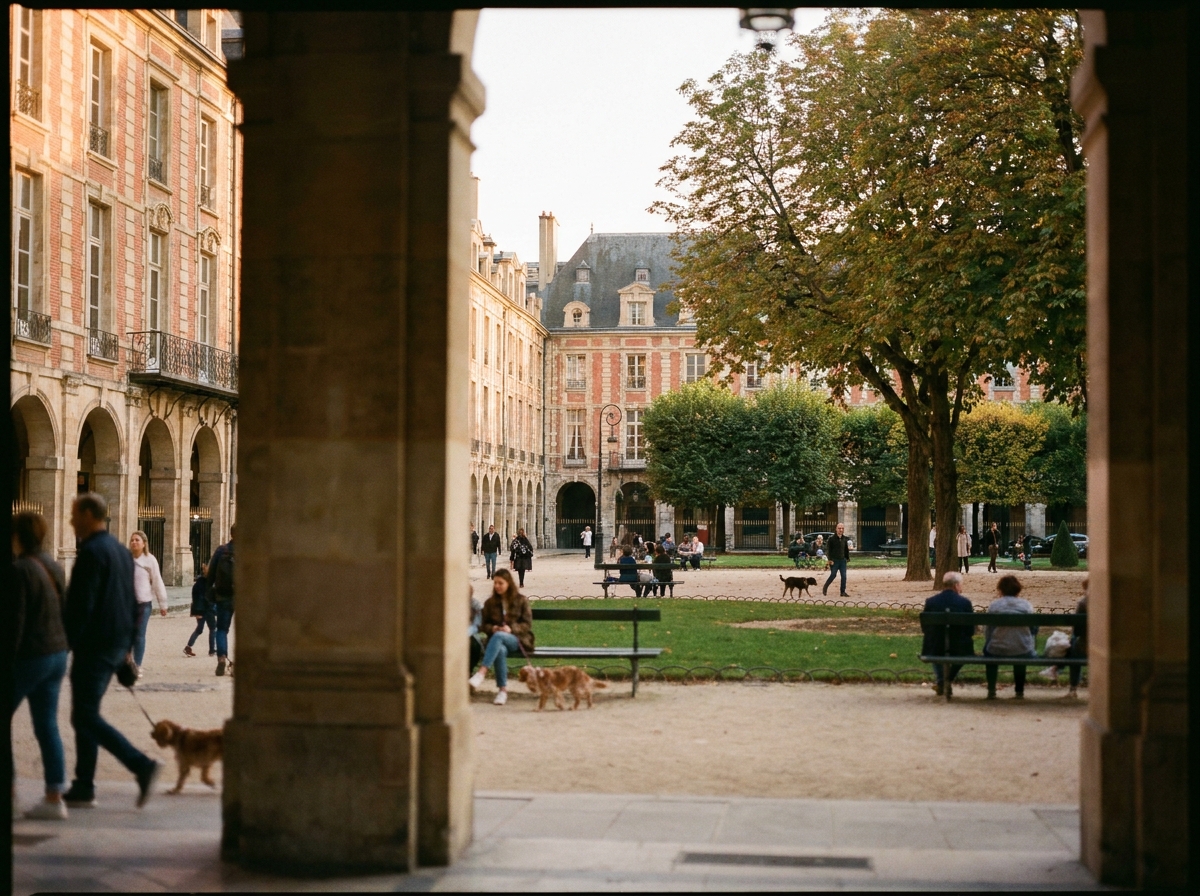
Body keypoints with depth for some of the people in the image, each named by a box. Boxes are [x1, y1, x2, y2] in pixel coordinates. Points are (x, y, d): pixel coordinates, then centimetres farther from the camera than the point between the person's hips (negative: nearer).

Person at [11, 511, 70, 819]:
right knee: (48, 725, 9)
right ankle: (55, 797, 7)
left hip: (28, 656, -8)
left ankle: (9, 787, 12)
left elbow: (15, 621, -19)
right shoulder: (55, 568, 10)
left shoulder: (19, 570, -16)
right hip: (58, 655, 8)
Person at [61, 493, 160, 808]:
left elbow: (79, 605, -20)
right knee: (86, 714, 13)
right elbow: (132, 603, 18)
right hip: (116, 646, 9)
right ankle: (83, 788, 13)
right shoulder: (121, 550, 14)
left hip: (94, 646, -9)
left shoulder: (91, 552, -14)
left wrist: (65, 642, -14)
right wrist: (128, 645, 20)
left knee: (85, 717, -5)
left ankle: (142, 765, -14)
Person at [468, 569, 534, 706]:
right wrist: (492, 628, -9)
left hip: (518, 639, -2)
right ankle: (503, 690, -37)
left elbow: (527, 624, 2)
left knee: (498, 636, -38)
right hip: (497, 640, 2)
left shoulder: (521, 600, 8)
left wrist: (511, 629, -16)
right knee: (500, 650, -38)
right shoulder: (490, 603, 15)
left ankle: (482, 672, -50)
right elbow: (485, 624, 16)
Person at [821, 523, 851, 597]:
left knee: (844, 576, -1)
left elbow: (846, 549, 15)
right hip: (834, 560, -4)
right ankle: (825, 588, 20)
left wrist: (847, 558, 11)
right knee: (833, 575, -1)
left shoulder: (845, 539, 6)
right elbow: (828, 549, -8)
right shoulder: (832, 538, -8)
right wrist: (830, 559, -14)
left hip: (842, 560, 4)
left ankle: (843, 592, 6)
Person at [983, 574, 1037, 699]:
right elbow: (1034, 630, 8)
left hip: (997, 651, -1)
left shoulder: (994, 605, -2)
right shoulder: (1026, 605, 3)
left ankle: (991, 691, 29)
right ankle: (1020, 691, 36)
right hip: (1023, 652, 1)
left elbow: (988, 631, 1)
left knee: (988, 650, 34)